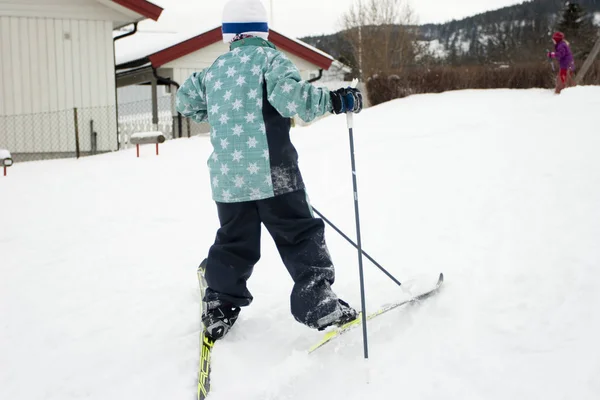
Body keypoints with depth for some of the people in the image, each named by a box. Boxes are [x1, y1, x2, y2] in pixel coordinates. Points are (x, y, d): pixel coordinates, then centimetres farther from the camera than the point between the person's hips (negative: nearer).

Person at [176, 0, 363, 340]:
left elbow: (186, 100, 27)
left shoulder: (214, 69, 14)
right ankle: (318, 303, -3)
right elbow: (290, 95, -20)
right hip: (270, 171, -5)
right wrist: (337, 101, -13)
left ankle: (219, 308, 20)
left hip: (227, 177, 5)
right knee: (302, 234, 3)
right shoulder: (268, 57, -3)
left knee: (233, 242, 17)